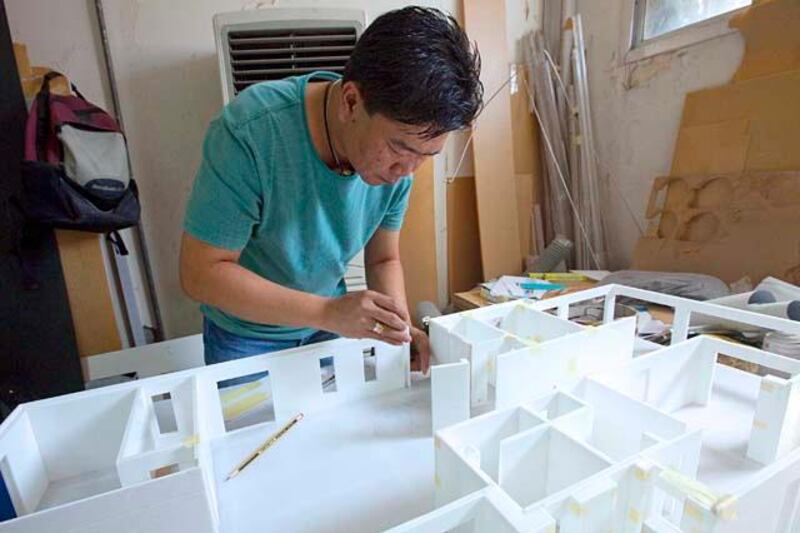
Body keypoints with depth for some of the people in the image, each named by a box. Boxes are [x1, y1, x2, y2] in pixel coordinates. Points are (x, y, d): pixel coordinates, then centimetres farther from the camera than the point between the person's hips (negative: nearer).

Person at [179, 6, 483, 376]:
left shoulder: (397, 160, -17)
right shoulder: (248, 134, -31)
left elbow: (383, 260, -6)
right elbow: (200, 273, -26)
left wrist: (400, 329, -23)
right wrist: (327, 312, -36)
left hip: (330, 327, 4)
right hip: (245, 336, -3)